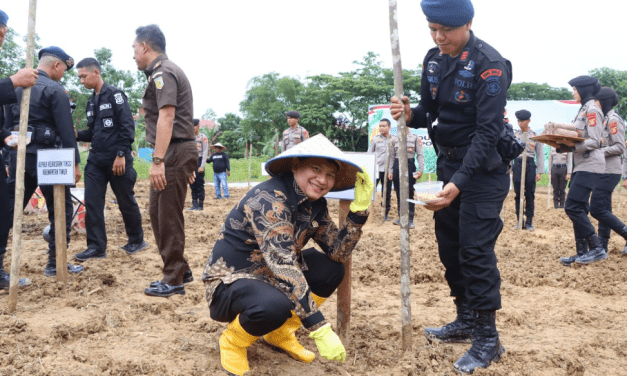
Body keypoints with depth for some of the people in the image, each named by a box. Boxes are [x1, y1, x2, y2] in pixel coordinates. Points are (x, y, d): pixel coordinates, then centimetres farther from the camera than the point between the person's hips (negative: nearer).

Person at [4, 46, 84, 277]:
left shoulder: (16, 88, 13)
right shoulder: (55, 90, -9)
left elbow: (7, 125, 15)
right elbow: (66, 130, -12)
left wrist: (11, 155, 20)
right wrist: (75, 163, -9)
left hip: (19, 156, 7)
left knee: (10, 207, 10)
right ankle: (55, 263, 7)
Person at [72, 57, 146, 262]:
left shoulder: (115, 95, -7)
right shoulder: (91, 102, 15)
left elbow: (127, 127, -14)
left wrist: (121, 154, -19)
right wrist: (77, 134, 0)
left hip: (117, 160, -7)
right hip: (95, 160, 7)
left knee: (126, 202, 5)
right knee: (92, 204, -1)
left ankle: (136, 241, 22)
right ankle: (96, 247, 5)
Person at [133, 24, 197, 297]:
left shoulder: (162, 73, -10)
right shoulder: (165, 71, 21)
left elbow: (166, 117, -22)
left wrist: (158, 160, -28)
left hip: (174, 152, -10)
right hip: (175, 153, 10)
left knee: (169, 218, -4)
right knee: (158, 213, 15)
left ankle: (173, 281, 6)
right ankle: (179, 270, 23)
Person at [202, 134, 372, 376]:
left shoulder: (315, 205, -1)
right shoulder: (270, 198, -27)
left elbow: (338, 252, -5)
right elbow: (282, 265, -35)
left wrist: (359, 208, -17)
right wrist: (320, 330, -37)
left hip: (268, 278, 8)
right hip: (230, 282, -8)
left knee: (331, 269, -5)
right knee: (275, 305, -37)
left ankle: (280, 333, 9)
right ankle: (232, 341, -3)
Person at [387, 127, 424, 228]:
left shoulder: (415, 138, 3)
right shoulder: (395, 139, 12)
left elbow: (420, 155, -2)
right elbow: (392, 156, 13)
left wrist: (420, 169, -12)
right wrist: (390, 171, 6)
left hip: (409, 165, -3)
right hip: (397, 166, 3)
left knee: (409, 193, -4)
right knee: (399, 194, 7)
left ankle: (410, 220, 0)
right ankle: (401, 218, 15)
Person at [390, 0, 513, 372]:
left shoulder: (489, 65, -19)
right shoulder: (433, 60, 3)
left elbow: (488, 132, -24)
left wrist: (459, 183, -33)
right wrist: (411, 114, -14)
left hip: (483, 168, -8)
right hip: (449, 161, 8)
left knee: (476, 250, -9)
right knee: (450, 244, 12)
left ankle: (488, 339, 3)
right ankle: (466, 321, 27)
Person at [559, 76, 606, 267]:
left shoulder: (592, 109, -9)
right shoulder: (584, 109, 19)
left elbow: (595, 141, -16)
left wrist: (571, 147, -23)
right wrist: (564, 145, 4)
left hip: (590, 166, -10)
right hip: (581, 165, 10)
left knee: (573, 207, -14)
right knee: (579, 209, 8)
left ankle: (597, 248, -8)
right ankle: (582, 253, 11)